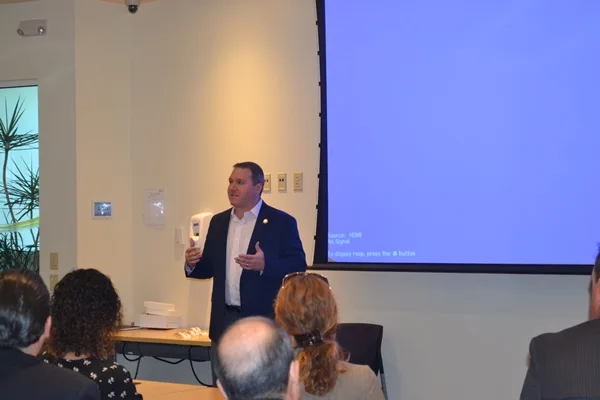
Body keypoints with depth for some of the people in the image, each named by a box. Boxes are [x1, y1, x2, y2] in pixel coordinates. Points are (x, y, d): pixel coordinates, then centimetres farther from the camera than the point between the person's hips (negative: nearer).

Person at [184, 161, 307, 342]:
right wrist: (192, 264, -7)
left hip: (264, 320, -5)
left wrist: (265, 265, -26)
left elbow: (298, 266, -10)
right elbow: (210, 267, 16)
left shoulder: (281, 222, -4)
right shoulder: (219, 221, 13)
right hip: (225, 319, 5)